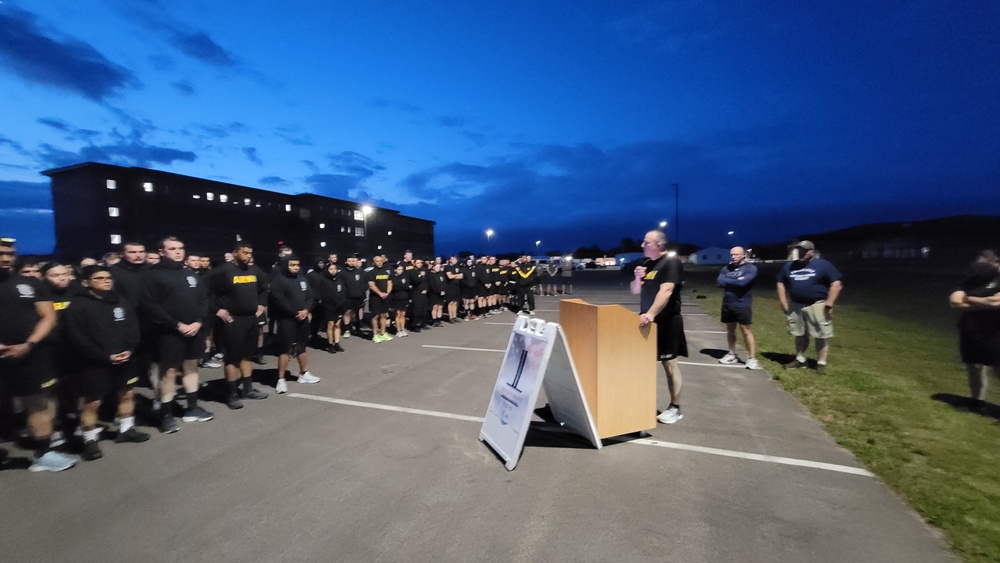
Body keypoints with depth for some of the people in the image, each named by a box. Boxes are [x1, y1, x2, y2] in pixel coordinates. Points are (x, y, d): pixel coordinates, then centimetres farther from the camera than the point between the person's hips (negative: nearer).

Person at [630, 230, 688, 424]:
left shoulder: (671, 262, -13)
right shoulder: (647, 264, 11)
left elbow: (666, 291, -26)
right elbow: (635, 291, 15)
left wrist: (651, 313, -37)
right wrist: (637, 278, -7)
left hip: (666, 321, -8)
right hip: (647, 320, 8)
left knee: (669, 363, 0)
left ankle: (675, 408, 11)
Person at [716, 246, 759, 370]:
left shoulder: (750, 268, -7)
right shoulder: (726, 268, 7)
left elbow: (742, 282, -22)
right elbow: (720, 282, -6)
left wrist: (728, 281, -8)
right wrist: (736, 281, -12)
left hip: (743, 305, -5)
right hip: (727, 305, 5)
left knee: (746, 331, -3)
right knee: (730, 330, 12)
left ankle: (752, 358, 3)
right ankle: (732, 355, 24)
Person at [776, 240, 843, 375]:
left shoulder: (823, 265, -6)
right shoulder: (789, 266, 9)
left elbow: (837, 284, -10)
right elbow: (781, 283, 16)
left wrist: (829, 304, -15)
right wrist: (784, 303, 8)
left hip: (817, 305, -5)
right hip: (795, 306, 5)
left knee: (821, 336, -1)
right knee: (799, 335, 14)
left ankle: (821, 363, 8)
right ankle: (800, 359, 26)